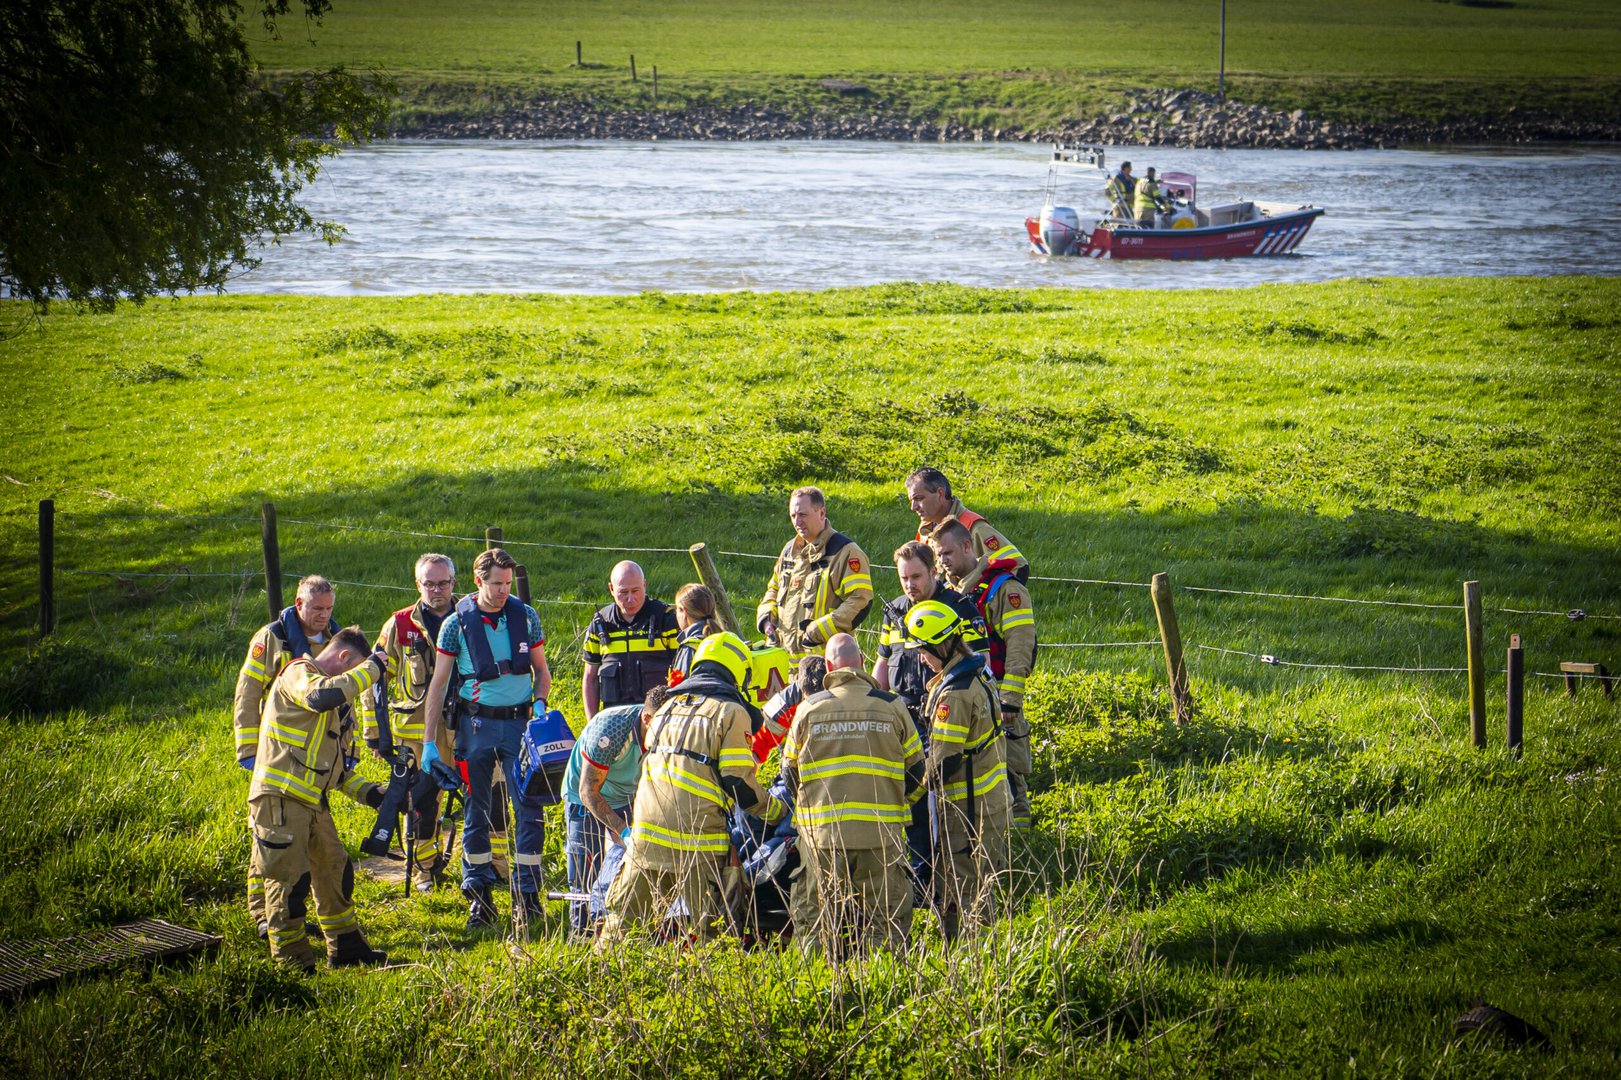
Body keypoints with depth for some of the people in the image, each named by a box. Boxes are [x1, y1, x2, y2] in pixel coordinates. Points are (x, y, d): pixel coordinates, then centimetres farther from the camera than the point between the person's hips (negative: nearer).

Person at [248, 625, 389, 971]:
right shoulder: (298, 674, -8)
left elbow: (333, 762, 28)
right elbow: (320, 696, -34)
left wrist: (368, 792, 16)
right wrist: (371, 669, -24)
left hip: (313, 800, 10)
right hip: (280, 798, -10)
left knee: (335, 871, 16)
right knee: (290, 879, -6)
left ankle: (345, 947, 28)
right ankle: (292, 961, 1)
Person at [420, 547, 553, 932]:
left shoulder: (525, 617, 1)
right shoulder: (457, 624, -3)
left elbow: (541, 670, 13)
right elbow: (438, 683, 2)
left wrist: (539, 703, -8)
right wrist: (429, 742, -1)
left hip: (518, 722, 1)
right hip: (476, 723, 0)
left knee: (529, 806, -5)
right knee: (476, 811, 5)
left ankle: (528, 893, 3)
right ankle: (478, 894, 14)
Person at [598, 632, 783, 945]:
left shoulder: (667, 708, 20)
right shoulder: (730, 712, -2)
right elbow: (739, 782, -7)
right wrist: (774, 810, 9)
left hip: (645, 835, 6)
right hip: (695, 842, -6)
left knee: (624, 916, 12)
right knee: (710, 931, -2)